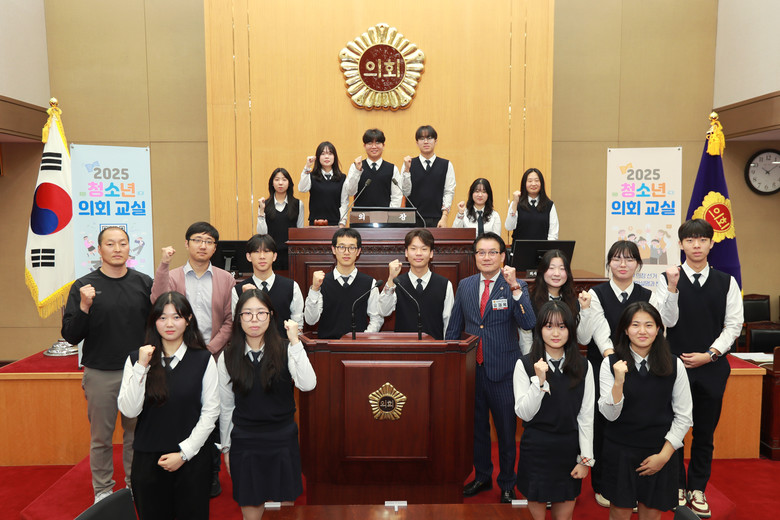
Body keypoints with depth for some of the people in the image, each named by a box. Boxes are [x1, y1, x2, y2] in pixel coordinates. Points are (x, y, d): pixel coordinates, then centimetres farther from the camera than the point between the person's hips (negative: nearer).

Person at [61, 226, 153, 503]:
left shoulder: (144, 283, 1)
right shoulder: (84, 286, -3)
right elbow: (71, 336, -4)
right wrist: (84, 307, -21)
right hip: (100, 375, -1)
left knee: (136, 433, 13)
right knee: (101, 437, 11)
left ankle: (135, 487, 30)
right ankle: (102, 491, 29)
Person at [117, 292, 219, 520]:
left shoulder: (203, 360, -3)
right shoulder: (136, 359, 0)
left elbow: (210, 411, -3)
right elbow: (129, 411, -8)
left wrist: (184, 453, -7)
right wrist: (141, 367, -16)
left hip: (192, 458, 0)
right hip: (147, 458, 1)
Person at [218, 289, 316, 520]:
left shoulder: (285, 350, -7)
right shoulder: (228, 358, -2)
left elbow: (307, 385, -23)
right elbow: (225, 407, 6)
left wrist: (295, 342, -25)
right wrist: (226, 447, 9)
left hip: (282, 438, -1)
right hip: (244, 441, 1)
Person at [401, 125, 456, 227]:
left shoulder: (446, 165, 6)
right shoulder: (409, 164, 7)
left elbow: (449, 192, 2)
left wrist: (444, 218, -6)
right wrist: (407, 169, -9)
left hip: (436, 219, 0)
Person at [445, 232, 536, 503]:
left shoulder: (516, 286, -7)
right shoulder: (465, 285, 5)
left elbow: (528, 323, -23)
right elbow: (454, 328, 11)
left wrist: (515, 287, -29)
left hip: (502, 371, -4)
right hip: (471, 369, 4)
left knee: (506, 431, 11)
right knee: (477, 427, 18)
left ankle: (507, 484, 30)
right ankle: (482, 476, 38)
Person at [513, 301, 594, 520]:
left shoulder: (583, 367, 0)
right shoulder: (525, 364, -7)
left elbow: (586, 416, 2)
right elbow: (524, 413, -9)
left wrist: (586, 459, 1)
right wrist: (539, 381, -22)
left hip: (569, 450, 2)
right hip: (536, 450, -1)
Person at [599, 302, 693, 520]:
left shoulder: (674, 365, -3)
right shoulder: (611, 363, -7)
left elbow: (683, 416, 2)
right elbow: (609, 414, -10)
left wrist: (664, 455, -4)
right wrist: (618, 381, -26)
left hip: (659, 452, 1)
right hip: (620, 450, -1)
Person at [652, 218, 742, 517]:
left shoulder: (727, 282, 4)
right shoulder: (668, 279, -2)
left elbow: (733, 325, 3)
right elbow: (668, 321, -8)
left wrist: (710, 354, -7)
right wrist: (673, 288, -22)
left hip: (711, 367, 2)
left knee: (705, 432, 9)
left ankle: (698, 489, 24)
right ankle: (677, 486, 22)